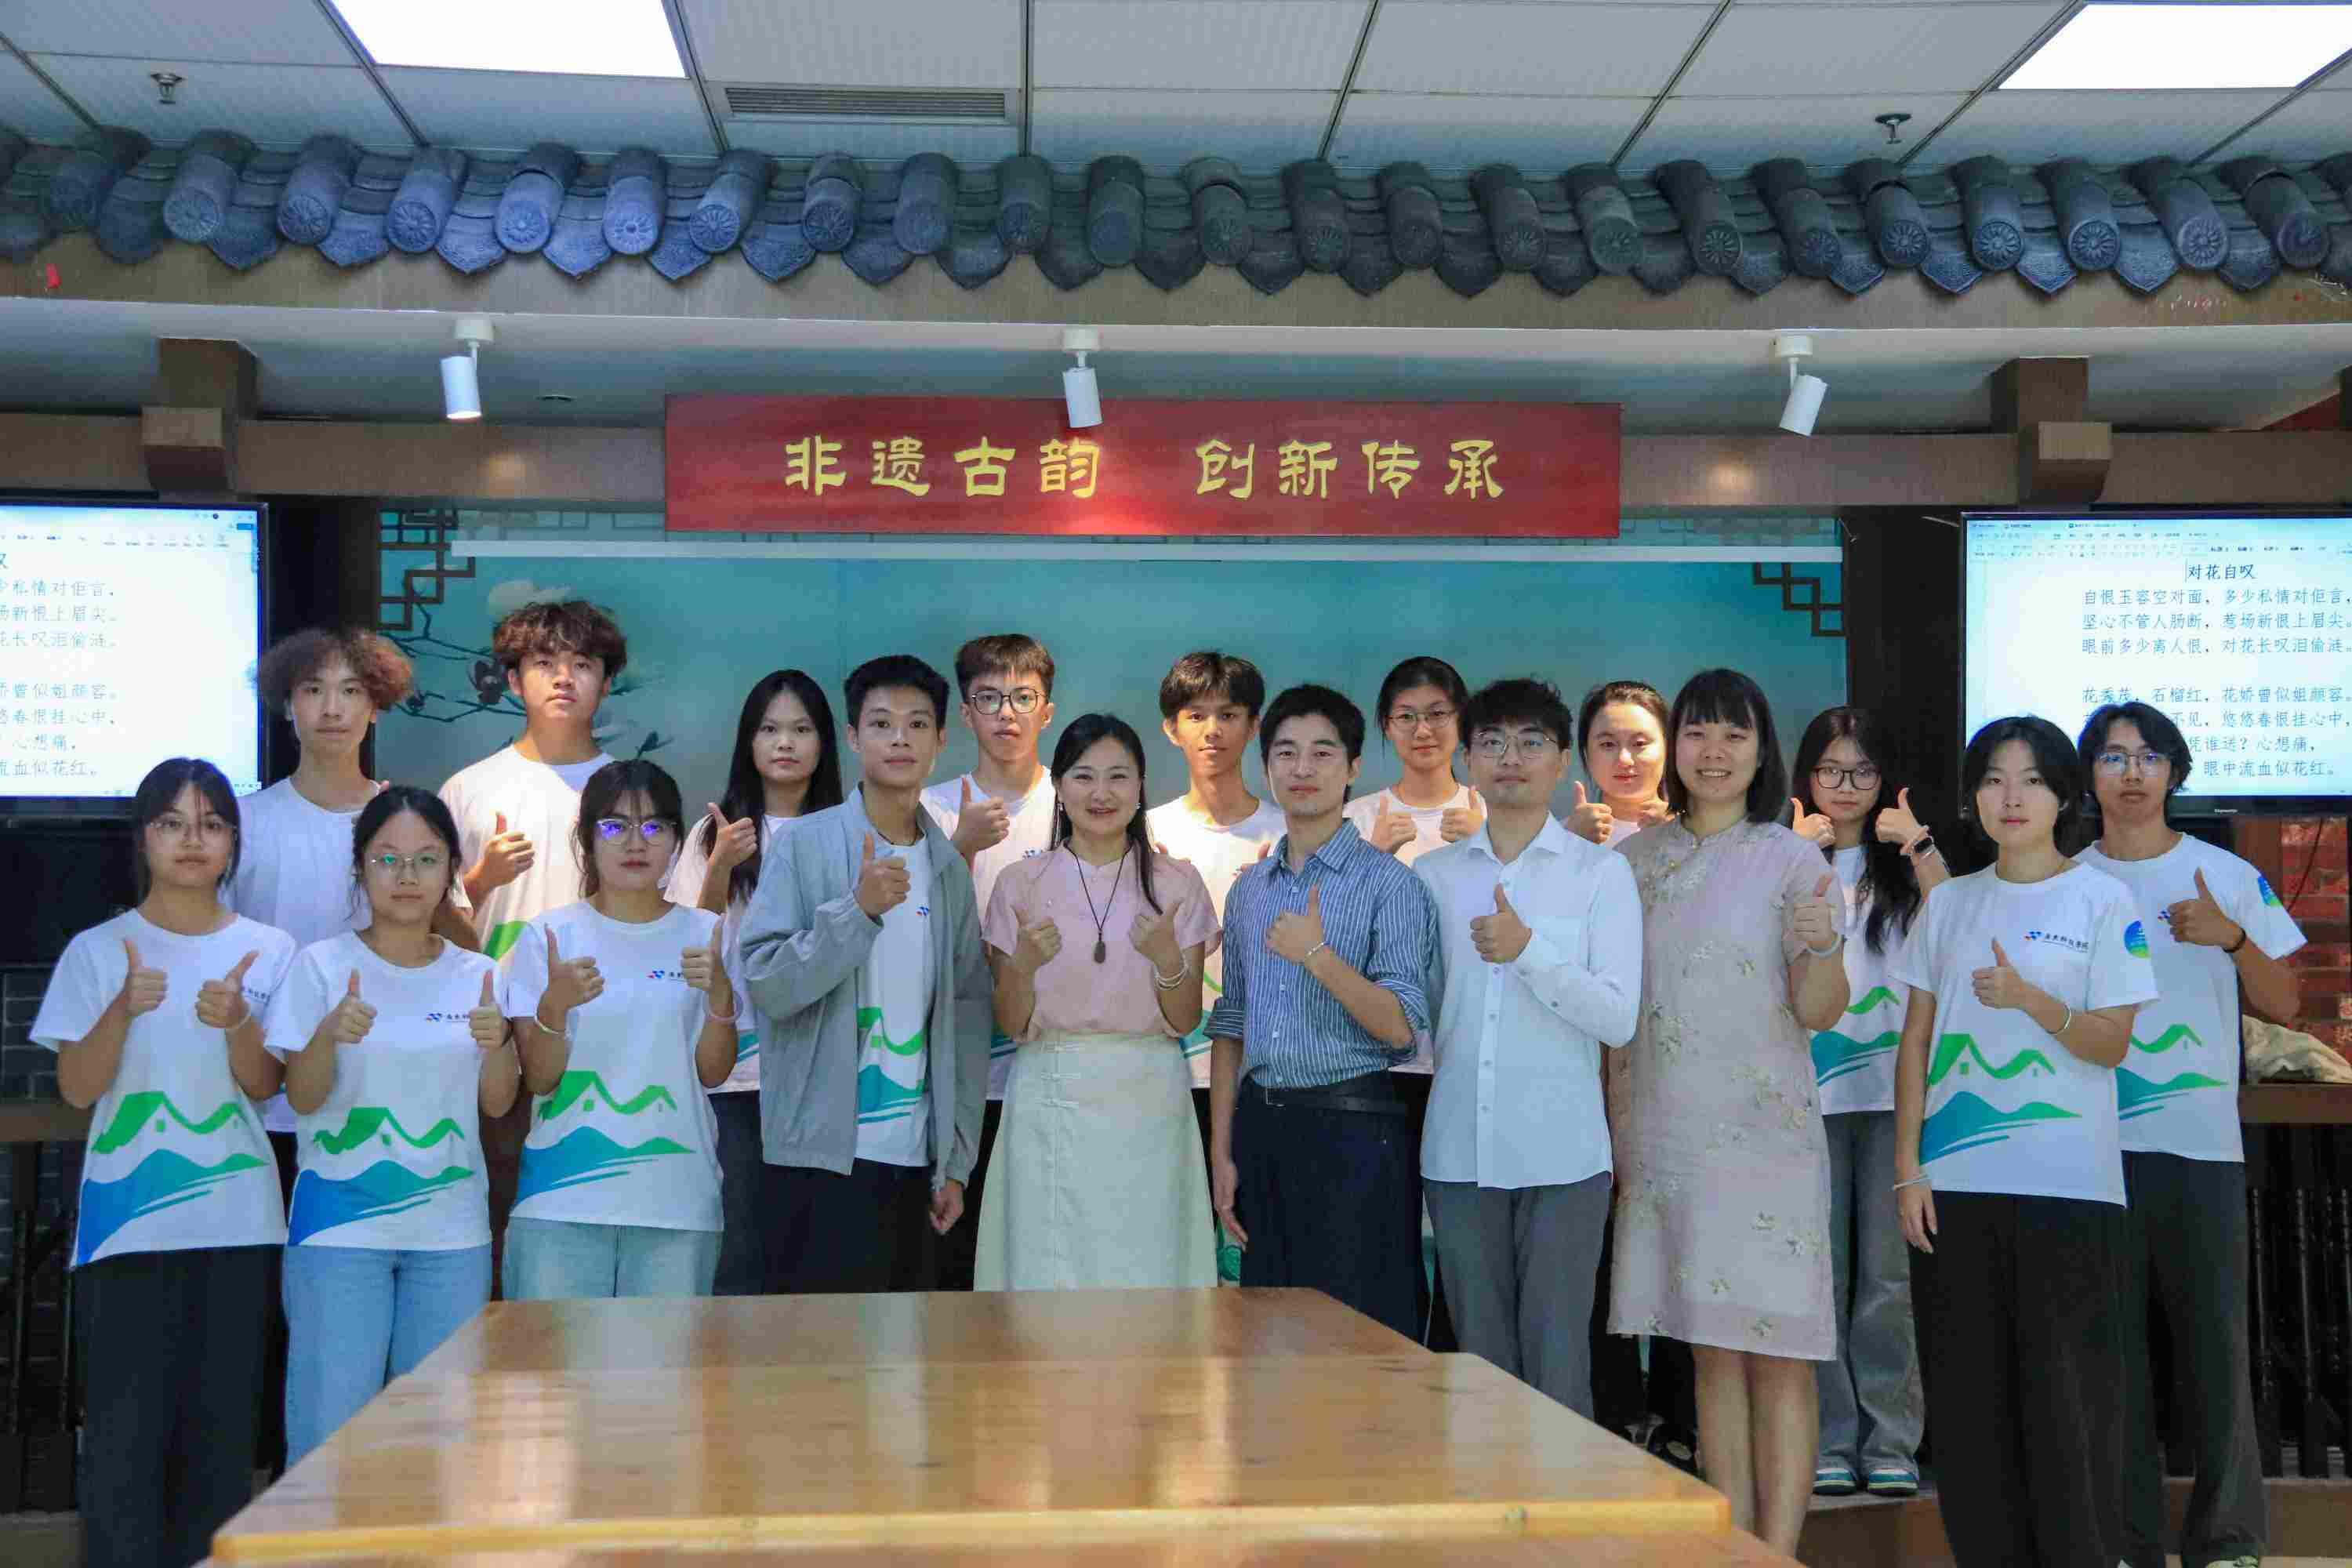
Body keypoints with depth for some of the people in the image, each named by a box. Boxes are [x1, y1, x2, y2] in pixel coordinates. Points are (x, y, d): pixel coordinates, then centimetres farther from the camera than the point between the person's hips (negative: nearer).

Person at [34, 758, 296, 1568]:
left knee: (221, 1422, 5)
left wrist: (236, 1021, -20)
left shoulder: (268, 952, 6)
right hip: (129, 1218, -1)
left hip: (234, 1219, 1)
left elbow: (264, 1085, 0)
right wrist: (122, 1010, -20)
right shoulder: (97, 950, 3)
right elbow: (76, 1088, -2)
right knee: (125, 1425, -4)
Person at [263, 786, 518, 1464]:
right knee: (330, 1421, -4)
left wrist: (498, 1042, -15)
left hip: (450, 1229, 3)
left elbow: (497, 1103, 5)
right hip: (340, 1225, -3)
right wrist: (329, 1035, -25)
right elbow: (302, 1098, -6)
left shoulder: (477, 975, 6)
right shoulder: (322, 965, -2)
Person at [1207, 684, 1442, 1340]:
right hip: (1261, 1125, 5)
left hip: (1352, 1127, -5)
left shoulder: (1389, 883, -4)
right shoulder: (1249, 890, 14)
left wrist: (1317, 954, -20)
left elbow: (1401, 1028, -10)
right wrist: (1222, 1153, 10)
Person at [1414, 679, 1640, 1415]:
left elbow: (1618, 1019, -7)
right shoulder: (1433, 875, 11)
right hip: (1459, 1152, 3)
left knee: (1556, 1366, -2)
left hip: (1560, 1152, -3)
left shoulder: (1600, 871, 2)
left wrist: (1529, 950, -17)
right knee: (1481, 1361, 10)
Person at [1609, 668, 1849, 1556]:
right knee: (1710, 1353, 9)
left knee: (1776, 1352, -4)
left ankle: (1779, 1553, 1)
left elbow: (1819, 1012, -5)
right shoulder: (1636, 860, 8)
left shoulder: (1790, 860, -2)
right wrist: (1613, 1127, 8)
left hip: (1765, 1133, -4)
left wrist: (1820, 947, -24)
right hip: (1665, 1133, 4)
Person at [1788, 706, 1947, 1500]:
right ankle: (1829, 1441, 11)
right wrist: (1797, 852, -13)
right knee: (1820, 1271, 3)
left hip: (1892, 1088, 0)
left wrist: (1920, 846, -13)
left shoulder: (1905, 860, 12)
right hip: (1810, 1088, 0)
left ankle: (1891, 1442, 9)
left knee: (1887, 1275, 0)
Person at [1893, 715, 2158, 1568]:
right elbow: (1917, 1042, 10)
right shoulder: (1949, 902, 11)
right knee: (1967, 1391, 6)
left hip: (2067, 1183, -3)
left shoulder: (2102, 899, 1)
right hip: (1956, 1180, 3)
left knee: (2063, 1388, -2)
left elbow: (2110, 1044, -4)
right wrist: (1908, 1169, 3)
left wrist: (2030, 1000, -21)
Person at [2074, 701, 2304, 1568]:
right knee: (2110, 1344, 4)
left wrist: (2232, 937, -12)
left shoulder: (2229, 877, 6)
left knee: (2214, 1339, -1)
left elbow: (2284, 1004, 5)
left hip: (2201, 1141, -1)